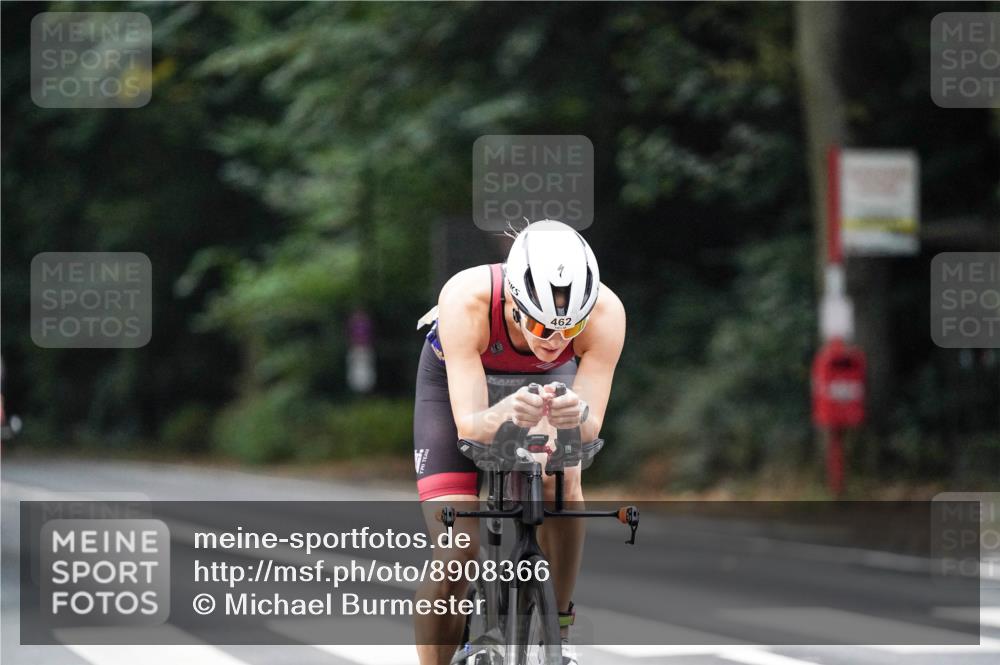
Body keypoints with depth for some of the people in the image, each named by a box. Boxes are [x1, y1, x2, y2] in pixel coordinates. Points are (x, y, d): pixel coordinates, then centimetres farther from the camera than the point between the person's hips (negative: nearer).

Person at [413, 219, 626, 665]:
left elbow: (590, 428, -34)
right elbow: (469, 425, -42)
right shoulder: (466, 299, -41)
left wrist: (577, 416, -57)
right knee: (457, 551, -16)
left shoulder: (605, 313, -36)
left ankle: (555, 628, -10)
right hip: (457, 383, -2)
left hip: (548, 381, 2)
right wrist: (504, 415, -64)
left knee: (561, 482, -29)